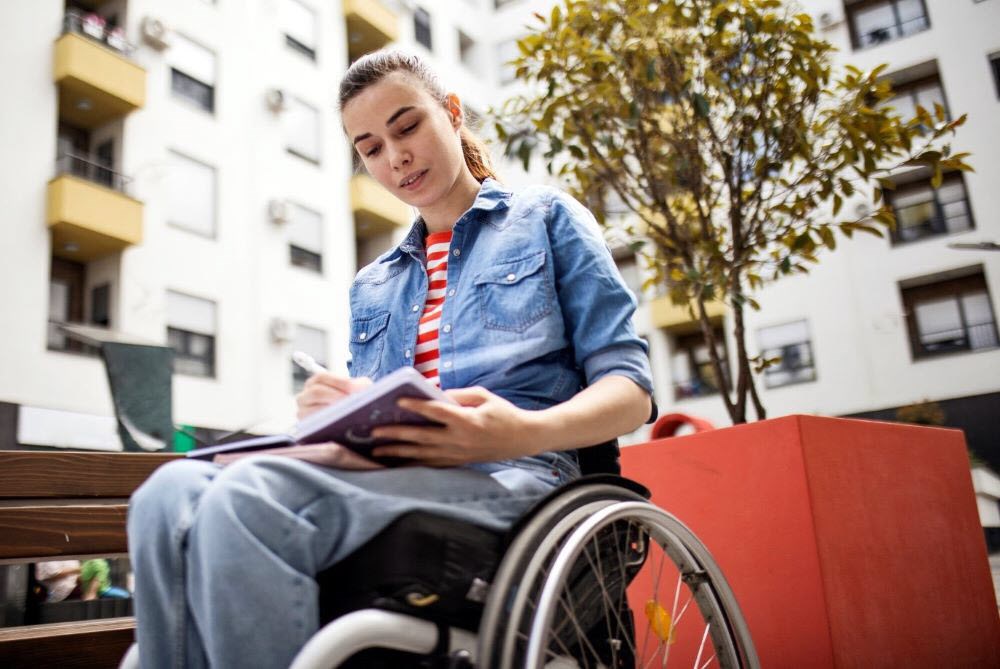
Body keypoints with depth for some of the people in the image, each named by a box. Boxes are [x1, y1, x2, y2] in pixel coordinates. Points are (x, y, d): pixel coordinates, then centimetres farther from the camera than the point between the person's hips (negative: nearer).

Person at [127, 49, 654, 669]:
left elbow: (630, 389, 4)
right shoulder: (372, 286, 28)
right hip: (393, 477, 5)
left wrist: (528, 432, -19)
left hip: (509, 479, -4)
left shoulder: (547, 217, 14)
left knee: (251, 497, -32)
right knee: (173, 491, -25)